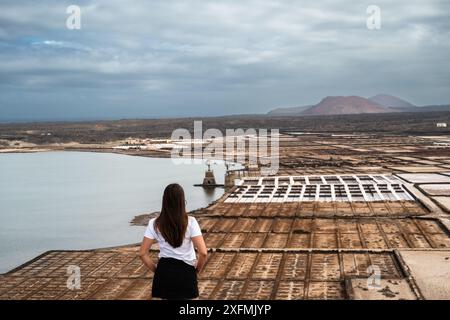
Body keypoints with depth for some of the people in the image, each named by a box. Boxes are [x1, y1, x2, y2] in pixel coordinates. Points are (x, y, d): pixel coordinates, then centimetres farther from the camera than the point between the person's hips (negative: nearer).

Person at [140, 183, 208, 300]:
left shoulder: (155, 224, -6)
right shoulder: (190, 222, -12)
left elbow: (143, 253, -4)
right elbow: (203, 252, -16)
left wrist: (156, 269, 10)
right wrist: (198, 269, 2)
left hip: (164, 272, 2)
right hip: (186, 272, -1)